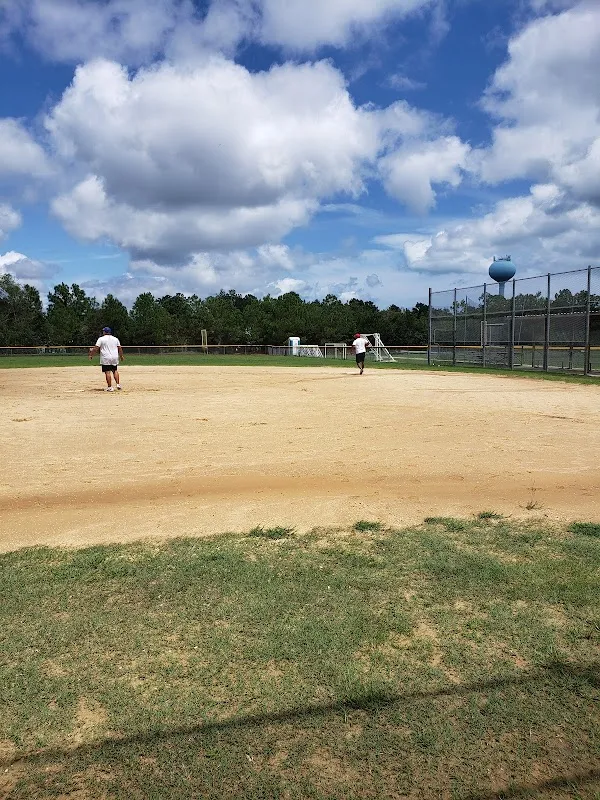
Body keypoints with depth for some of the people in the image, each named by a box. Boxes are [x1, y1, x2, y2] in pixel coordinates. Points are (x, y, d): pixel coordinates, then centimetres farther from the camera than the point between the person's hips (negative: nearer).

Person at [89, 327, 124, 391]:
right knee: (115, 371, 17)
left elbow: (96, 348, -9)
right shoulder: (115, 339, 10)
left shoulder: (101, 339, -3)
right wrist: (121, 356, 22)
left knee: (107, 372, -4)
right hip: (115, 358, 5)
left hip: (106, 358, -5)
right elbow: (120, 348, 12)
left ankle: (110, 387, -6)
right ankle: (118, 384, 9)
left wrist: (91, 355, -1)